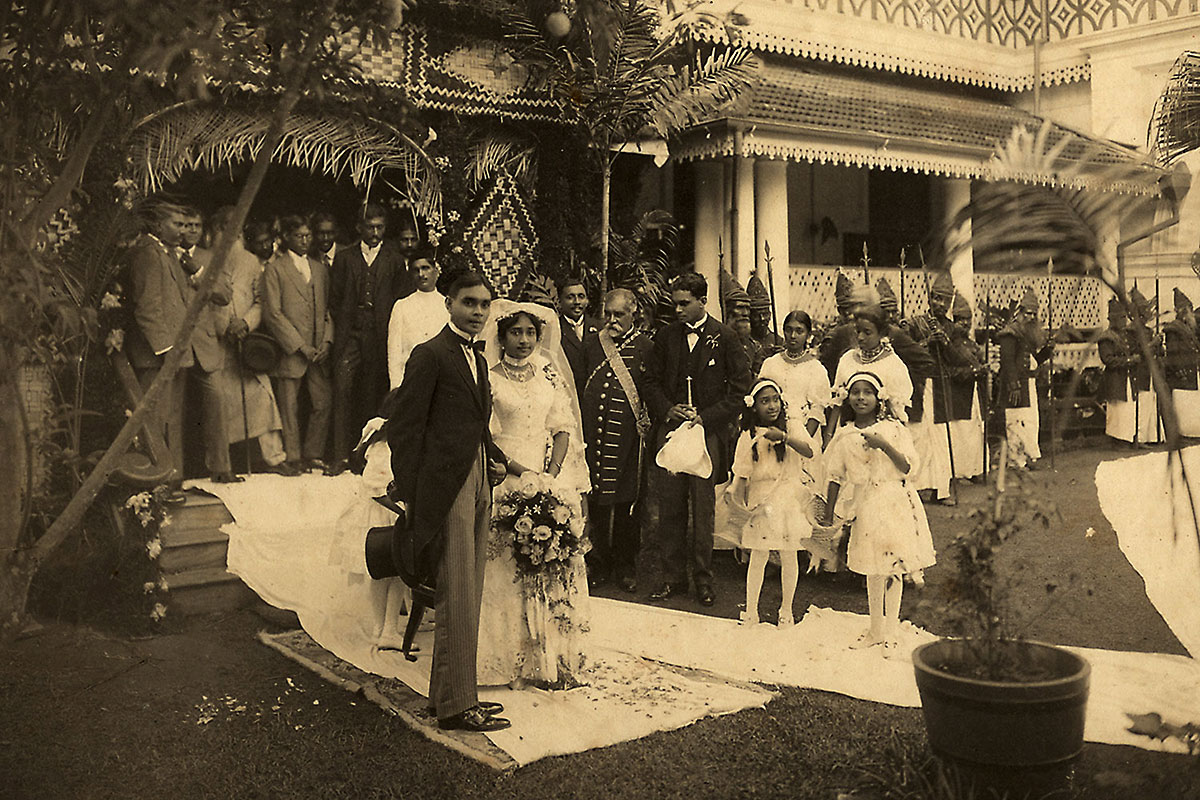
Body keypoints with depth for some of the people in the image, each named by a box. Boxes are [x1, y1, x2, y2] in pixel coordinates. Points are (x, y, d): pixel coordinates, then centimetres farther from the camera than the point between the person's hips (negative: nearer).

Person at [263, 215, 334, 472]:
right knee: (289, 407, 0)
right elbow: (272, 313, -7)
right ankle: (293, 458, 11)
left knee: (323, 403, 2)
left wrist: (326, 341, 0)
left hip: (318, 351, 4)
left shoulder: (319, 268, 16)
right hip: (290, 350, -4)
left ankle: (312, 454, 16)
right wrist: (301, 346, -11)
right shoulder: (274, 269, 0)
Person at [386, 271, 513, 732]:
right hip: (446, 487, -9)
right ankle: (455, 706, 1)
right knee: (456, 597, -7)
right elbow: (404, 428, -10)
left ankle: (447, 691, 23)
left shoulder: (478, 360, 20)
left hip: (478, 486, 9)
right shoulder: (430, 355, -6)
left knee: (468, 596, 13)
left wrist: (496, 459, 8)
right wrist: (407, 495, -15)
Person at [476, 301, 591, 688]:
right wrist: (523, 473, -15)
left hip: (552, 481, 4)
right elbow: (484, 439, -5)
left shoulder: (550, 375, 12)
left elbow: (563, 428, 9)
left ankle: (551, 659, 9)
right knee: (505, 569, -6)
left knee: (554, 568, 0)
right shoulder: (489, 377, -1)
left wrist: (552, 476, -6)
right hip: (505, 482, -3)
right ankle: (508, 661, 4)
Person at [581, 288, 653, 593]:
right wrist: (579, 427, 6)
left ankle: (625, 565, 17)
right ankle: (599, 562, 20)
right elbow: (579, 385, 12)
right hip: (594, 431, 2)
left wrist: (646, 422, -7)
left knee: (626, 501, 3)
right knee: (596, 499, 6)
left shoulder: (644, 346, 2)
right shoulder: (590, 343, 10)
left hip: (628, 434, -2)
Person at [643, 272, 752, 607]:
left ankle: (703, 579, 11)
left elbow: (740, 386, -1)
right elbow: (652, 381, 15)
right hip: (670, 428, 3)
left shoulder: (725, 337, 1)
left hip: (708, 431, -3)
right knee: (670, 506, 4)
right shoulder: (665, 336, 10)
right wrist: (667, 409, -2)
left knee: (703, 508, 0)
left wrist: (707, 417, -9)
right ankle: (671, 576, 15)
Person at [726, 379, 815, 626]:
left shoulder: (792, 426, 0)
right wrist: (736, 494, -7)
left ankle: (786, 609, 20)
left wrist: (783, 437, -28)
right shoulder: (749, 436, 3)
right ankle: (751, 610, 10)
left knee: (788, 555, 5)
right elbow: (742, 472, 6)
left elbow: (810, 451, -17)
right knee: (758, 555, 1)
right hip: (761, 498, 0)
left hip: (788, 497, 0)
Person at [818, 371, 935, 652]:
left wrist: (884, 446, -21)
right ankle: (876, 630, 20)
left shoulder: (893, 429, -2)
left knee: (894, 568, 2)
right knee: (873, 571, 9)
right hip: (865, 506, 2)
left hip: (894, 504, -2)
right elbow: (835, 476, 8)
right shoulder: (844, 435, 4)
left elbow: (907, 467, -8)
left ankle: (890, 631, 11)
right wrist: (828, 512, 9)